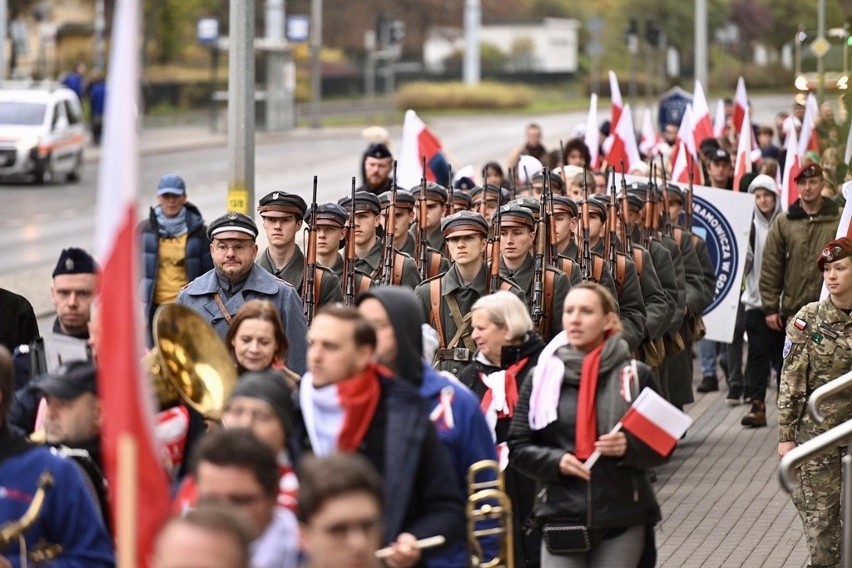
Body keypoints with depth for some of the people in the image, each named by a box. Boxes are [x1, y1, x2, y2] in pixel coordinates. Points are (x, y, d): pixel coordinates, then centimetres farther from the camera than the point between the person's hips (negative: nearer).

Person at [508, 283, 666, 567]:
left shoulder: (636, 375, 1)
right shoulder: (542, 376, 4)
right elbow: (518, 447, 5)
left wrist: (629, 447, -16)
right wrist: (556, 461, -13)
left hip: (623, 519, 0)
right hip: (561, 515, 1)